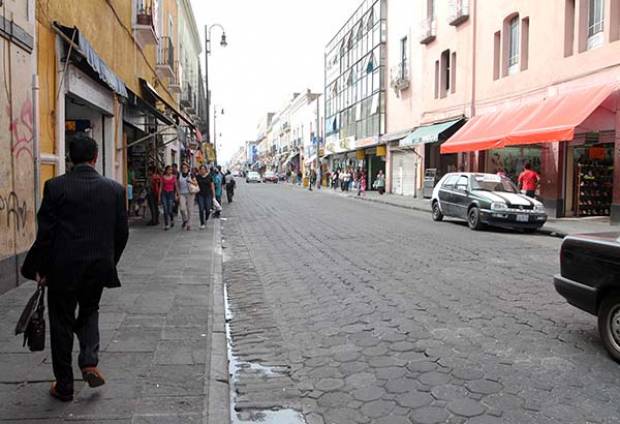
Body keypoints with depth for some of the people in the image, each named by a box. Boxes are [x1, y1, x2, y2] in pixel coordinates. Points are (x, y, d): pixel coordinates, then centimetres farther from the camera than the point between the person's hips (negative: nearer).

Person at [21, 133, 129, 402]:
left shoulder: (55, 186, -10)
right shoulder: (114, 189, -3)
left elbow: (45, 232, -9)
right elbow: (122, 232, 2)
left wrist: (40, 268, 3)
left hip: (63, 268, -2)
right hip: (99, 267, 2)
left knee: (62, 322, 12)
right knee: (90, 311, 26)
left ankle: (64, 386, 23)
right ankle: (90, 362, 10)